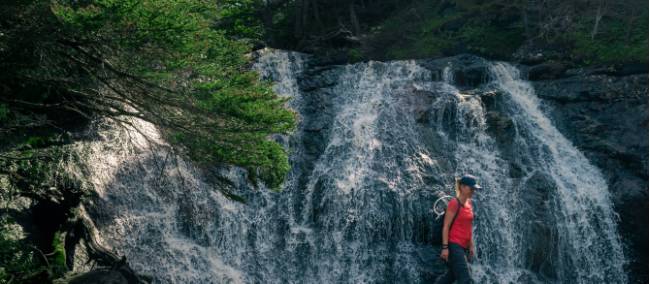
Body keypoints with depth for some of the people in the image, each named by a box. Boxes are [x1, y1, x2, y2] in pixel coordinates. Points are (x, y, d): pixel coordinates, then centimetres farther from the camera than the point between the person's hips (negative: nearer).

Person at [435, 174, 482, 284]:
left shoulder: (469, 203, 12)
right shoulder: (454, 203, -12)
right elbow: (446, 226, -13)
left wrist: (471, 245, 19)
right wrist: (445, 247, -17)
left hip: (463, 246, 9)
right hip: (454, 245, -9)